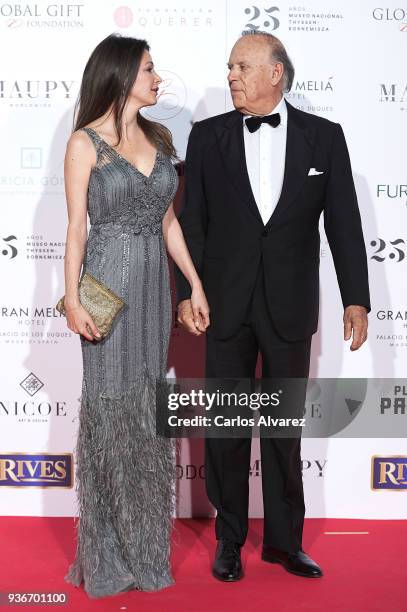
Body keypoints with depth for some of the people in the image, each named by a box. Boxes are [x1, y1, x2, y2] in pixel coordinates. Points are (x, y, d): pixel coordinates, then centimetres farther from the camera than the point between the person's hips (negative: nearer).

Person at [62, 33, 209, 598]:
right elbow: (76, 227, -6)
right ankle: (110, 551, 17)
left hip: (155, 282, 5)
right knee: (111, 407, 1)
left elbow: (168, 221, 13)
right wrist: (73, 300, -13)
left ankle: (146, 540, 24)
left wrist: (195, 283, 9)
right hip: (111, 279, -5)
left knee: (149, 407, 10)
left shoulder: (159, 138, 11)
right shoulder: (86, 142, -4)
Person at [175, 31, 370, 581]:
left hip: (290, 307, 0)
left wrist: (356, 299, -4)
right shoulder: (208, 136, 2)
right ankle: (229, 540, 24)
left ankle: (284, 540, 25)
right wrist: (186, 293, -4)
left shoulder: (324, 136, 1)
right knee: (226, 427, 8)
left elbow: (343, 223, 0)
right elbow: (192, 222, 3)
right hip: (226, 306, 1)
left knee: (285, 429, 10)